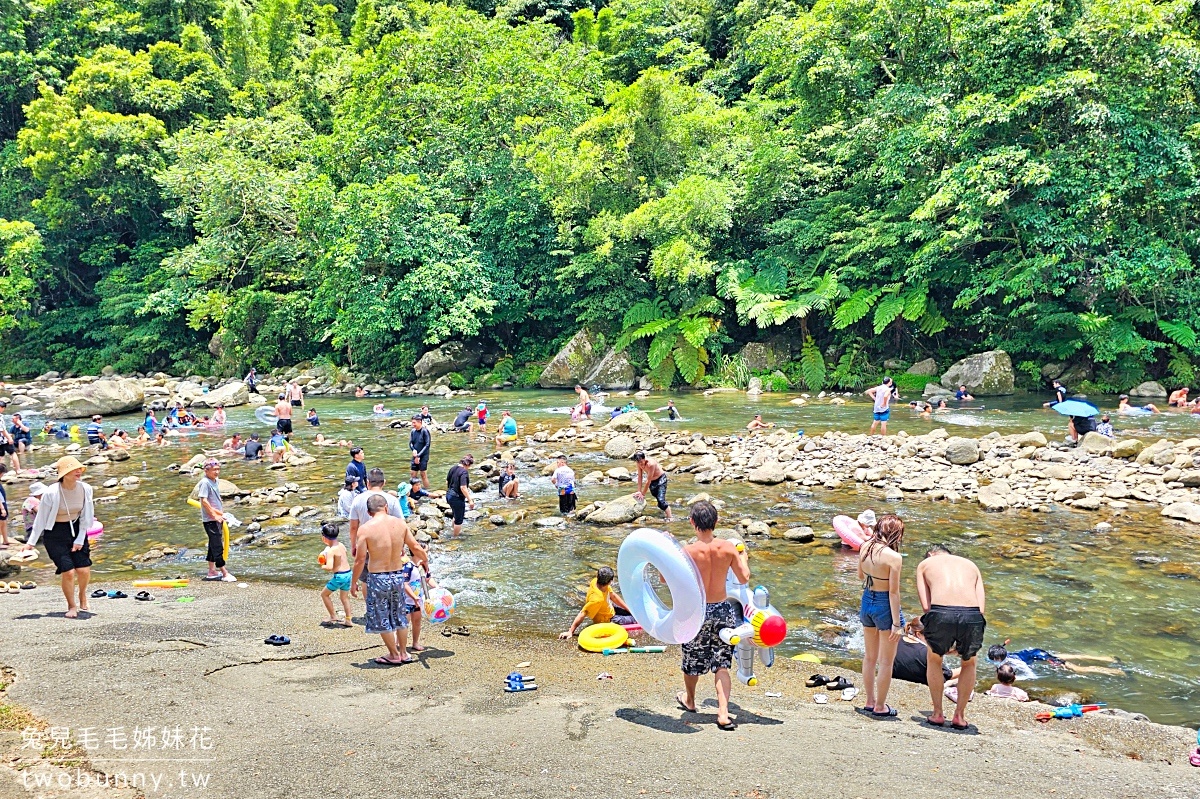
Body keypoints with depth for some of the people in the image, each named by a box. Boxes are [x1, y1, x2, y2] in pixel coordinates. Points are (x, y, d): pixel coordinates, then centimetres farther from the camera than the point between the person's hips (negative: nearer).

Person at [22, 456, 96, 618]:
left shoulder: (85, 489, -9)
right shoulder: (51, 492, -19)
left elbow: (87, 516, 1)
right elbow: (41, 518, -7)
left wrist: (80, 540, -1)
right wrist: (31, 542, 0)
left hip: (77, 529, 3)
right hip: (55, 533, -3)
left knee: (84, 570, -7)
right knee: (68, 572, -10)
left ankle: (82, 594, 28)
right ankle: (72, 606, 14)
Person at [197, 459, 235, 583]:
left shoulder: (216, 481, 11)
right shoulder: (205, 483, -15)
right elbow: (204, 500, -21)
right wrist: (214, 515, -19)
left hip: (217, 518, 9)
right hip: (210, 520, -9)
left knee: (214, 545, 15)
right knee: (217, 546, -7)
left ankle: (212, 571, 25)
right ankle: (225, 573, -7)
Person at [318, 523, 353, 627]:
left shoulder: (330, 551, -18)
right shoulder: (341, 545, 5)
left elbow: (329, 567, -27)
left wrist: (322, 566, -6)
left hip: (339, 576, -8)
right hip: (349, 573, 8)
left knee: (324, 594, 14)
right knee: (344, 597, 23)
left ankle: (333, 617, 18)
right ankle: (348, 620, 26)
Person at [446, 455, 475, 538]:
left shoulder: (453, 468, 2)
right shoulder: (464, 472, -22)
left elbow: (447, 482, 13)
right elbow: (463, 488, -28)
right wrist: (470, 500, -24)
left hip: (449, 495, 9)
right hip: (457, 498, -9)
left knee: (456, 514, 30)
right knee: (459, 519, 10)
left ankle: (453, 531, 44)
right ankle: (455, 536, 21)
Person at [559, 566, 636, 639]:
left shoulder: (596, 581, -20)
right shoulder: (597, 599, -42)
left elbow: (613, 596, -5)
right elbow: (582, 614, -37)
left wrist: (629, 609, -2)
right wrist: (570, 632, -32)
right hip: (607, 621, -7)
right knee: (636, 620, 2)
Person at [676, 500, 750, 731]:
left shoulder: (687, 551, -18)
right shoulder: (728, 548, -10)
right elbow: (744, 578, -1)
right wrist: (742, 556, 16)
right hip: (723, 610, 2)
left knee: (693, 660, 20)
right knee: (721, 665, 9)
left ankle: (689, 700, 42)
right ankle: (723, 714, 0)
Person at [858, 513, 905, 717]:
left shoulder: (865, 547, -4)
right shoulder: (893, 557, -22)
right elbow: (893, 592, -19)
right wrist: (896, 623, -14)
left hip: (866, 602, 6)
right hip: (884, 607, -6)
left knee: (870, 657, 20)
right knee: (886, 661, 10)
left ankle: (870, 701, 32)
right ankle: (880, 707, 19)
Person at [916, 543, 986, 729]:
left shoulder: (925, 564, 25)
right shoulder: (971, 565, 31)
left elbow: (926, 606, 12)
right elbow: (981, 607, 18)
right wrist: (960, 641, 24)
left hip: (941, 613, -2)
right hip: (972, 615, 2)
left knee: (934, 660, 29)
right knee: (969, 663, 31)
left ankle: (937, 714, 31)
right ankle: (959, 716, 31)